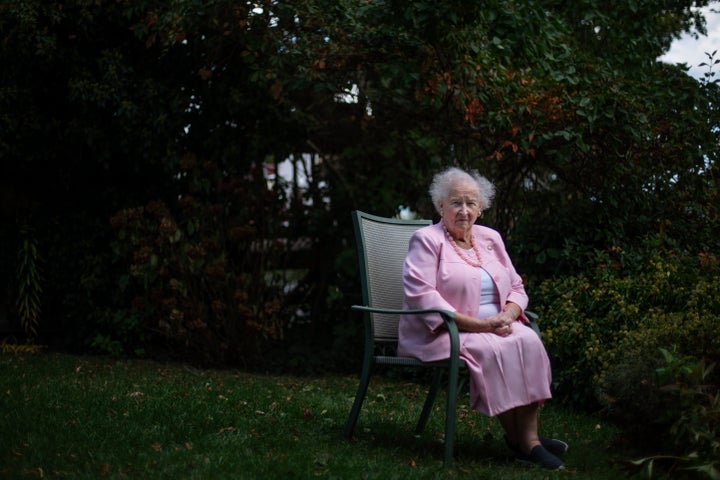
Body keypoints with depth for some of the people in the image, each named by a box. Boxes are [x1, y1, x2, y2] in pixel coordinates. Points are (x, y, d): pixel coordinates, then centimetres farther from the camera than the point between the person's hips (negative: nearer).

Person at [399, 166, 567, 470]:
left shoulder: (490, 239, 16)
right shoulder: (427, 240, -4)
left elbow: (516, 288, 17)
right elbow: (421, 294, -17)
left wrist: (507, 316, -8)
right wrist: (477, 325, -21)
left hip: (495, 328, 6)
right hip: (442, 334, -6)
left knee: (528, 341, -24)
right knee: (495, 350, -32)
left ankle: (529, 436, -26)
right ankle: (515, 438, -20)